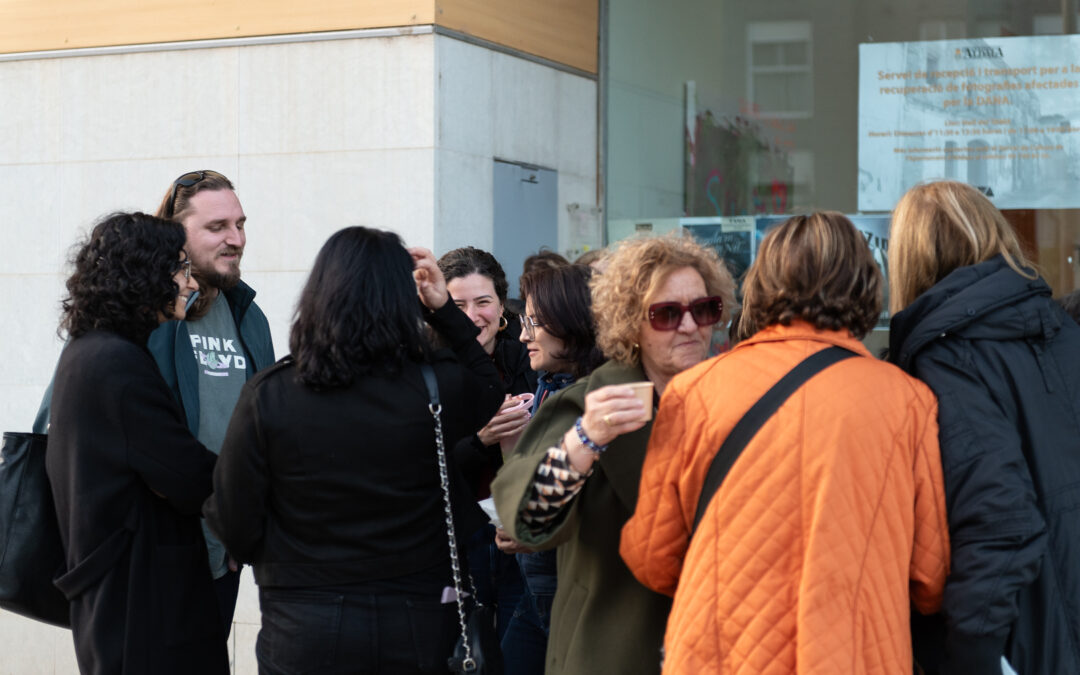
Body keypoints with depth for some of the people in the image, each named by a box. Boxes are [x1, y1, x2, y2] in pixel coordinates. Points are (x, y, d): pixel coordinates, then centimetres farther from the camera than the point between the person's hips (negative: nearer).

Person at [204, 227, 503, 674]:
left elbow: (236, 528, -10)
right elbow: (491, 390, 14)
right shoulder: (438, 386, -11)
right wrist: (444, 310, 10)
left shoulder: (268, 395, -14)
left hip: (304, 629, -1)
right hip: (416, 626, 1)